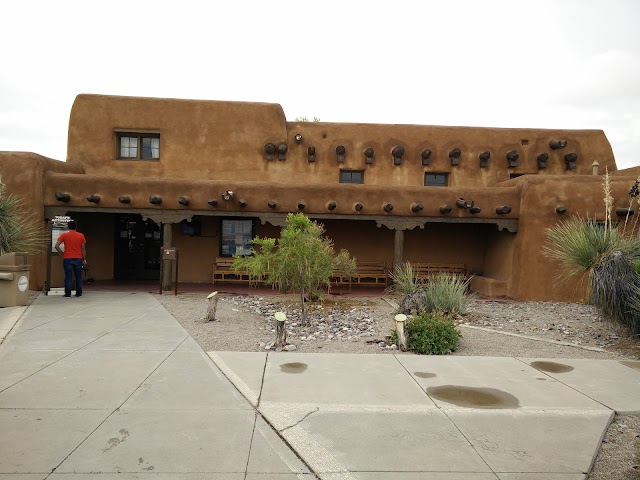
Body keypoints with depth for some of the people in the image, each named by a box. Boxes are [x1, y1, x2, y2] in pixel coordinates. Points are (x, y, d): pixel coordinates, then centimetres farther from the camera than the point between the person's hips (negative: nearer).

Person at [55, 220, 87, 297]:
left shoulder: (64, 235, -1)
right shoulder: (81, 235, 3)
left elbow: (56, 246, -8)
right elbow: (83, 248, 3)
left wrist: (62, 253, 5)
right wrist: (84, 259, 9)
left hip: (67, 259, -1)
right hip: (78, 259, 1)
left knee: (68, 276, 2)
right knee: (78, 276, 8)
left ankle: (68, 293, 4)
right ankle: (79, 293, 10)